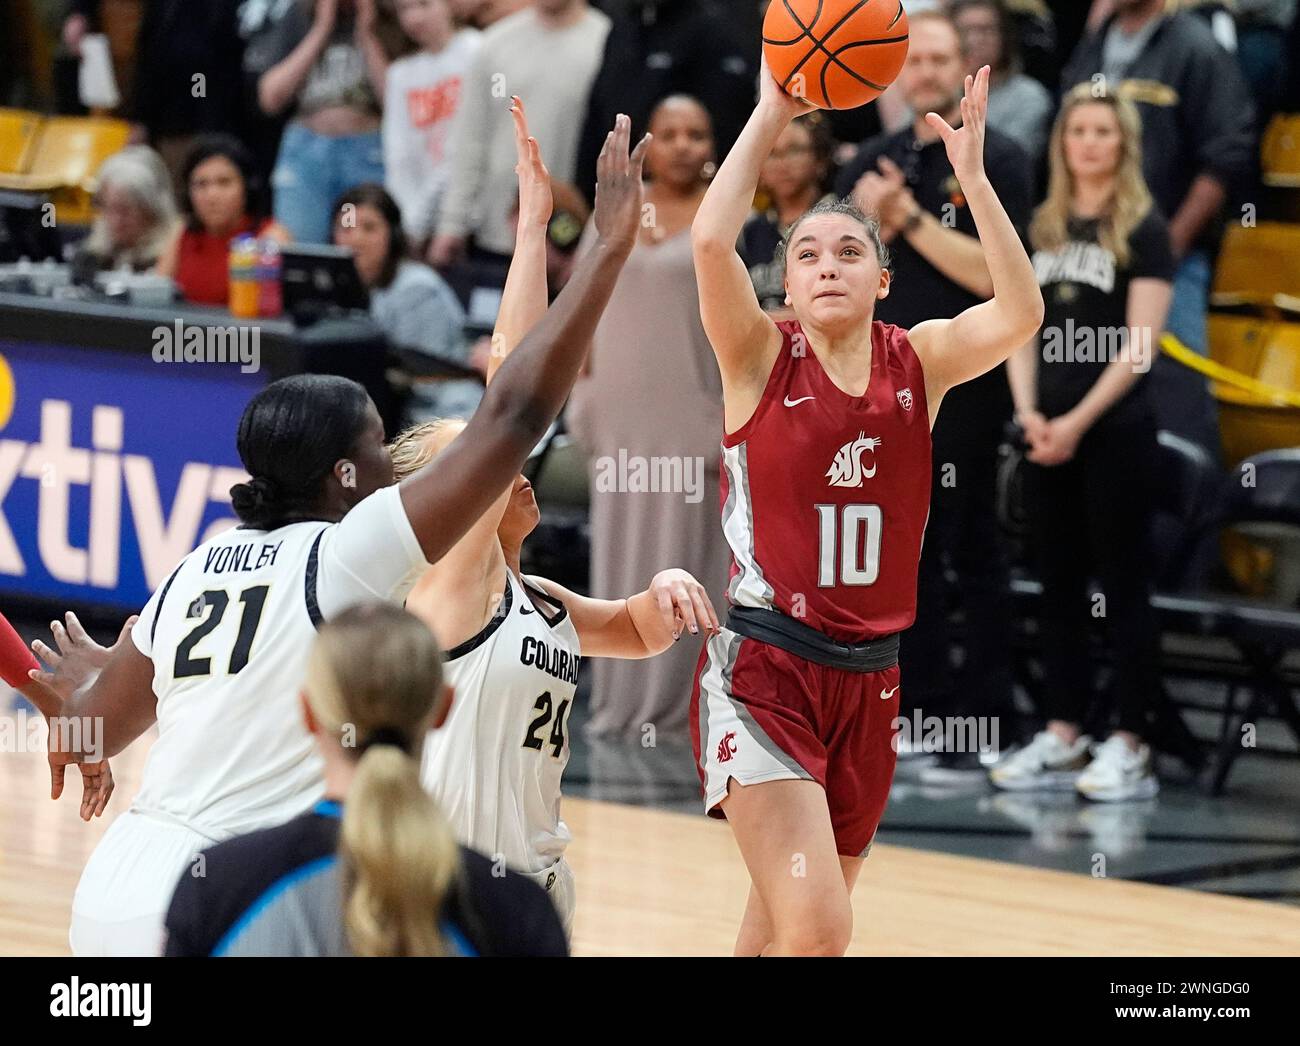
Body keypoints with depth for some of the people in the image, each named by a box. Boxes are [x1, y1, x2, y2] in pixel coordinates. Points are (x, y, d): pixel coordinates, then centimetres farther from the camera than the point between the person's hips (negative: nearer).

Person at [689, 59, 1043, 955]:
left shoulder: (920, 363, 4)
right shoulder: (762, 359, -4)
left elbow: (1020, 315, -14)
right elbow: (712, 240, -21)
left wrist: (971, 171, -18)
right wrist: (772, 116, -16)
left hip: (868, 680, 4)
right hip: (761, 671, -4)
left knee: (781, 926, 16)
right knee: (818, 930, -19)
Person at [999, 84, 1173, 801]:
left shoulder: (1144, 230, -4)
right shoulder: (1043, 227, 11)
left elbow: (1138, 344, -10)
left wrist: (1078, 421, -14)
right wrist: (1029, 410, -4)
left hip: (1115, 429, -5)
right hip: (1047, 432, 5)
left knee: (1123, 586, -3)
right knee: (1059, 586, 8)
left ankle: (1130, 747, -1)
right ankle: (1062, 738, 13)